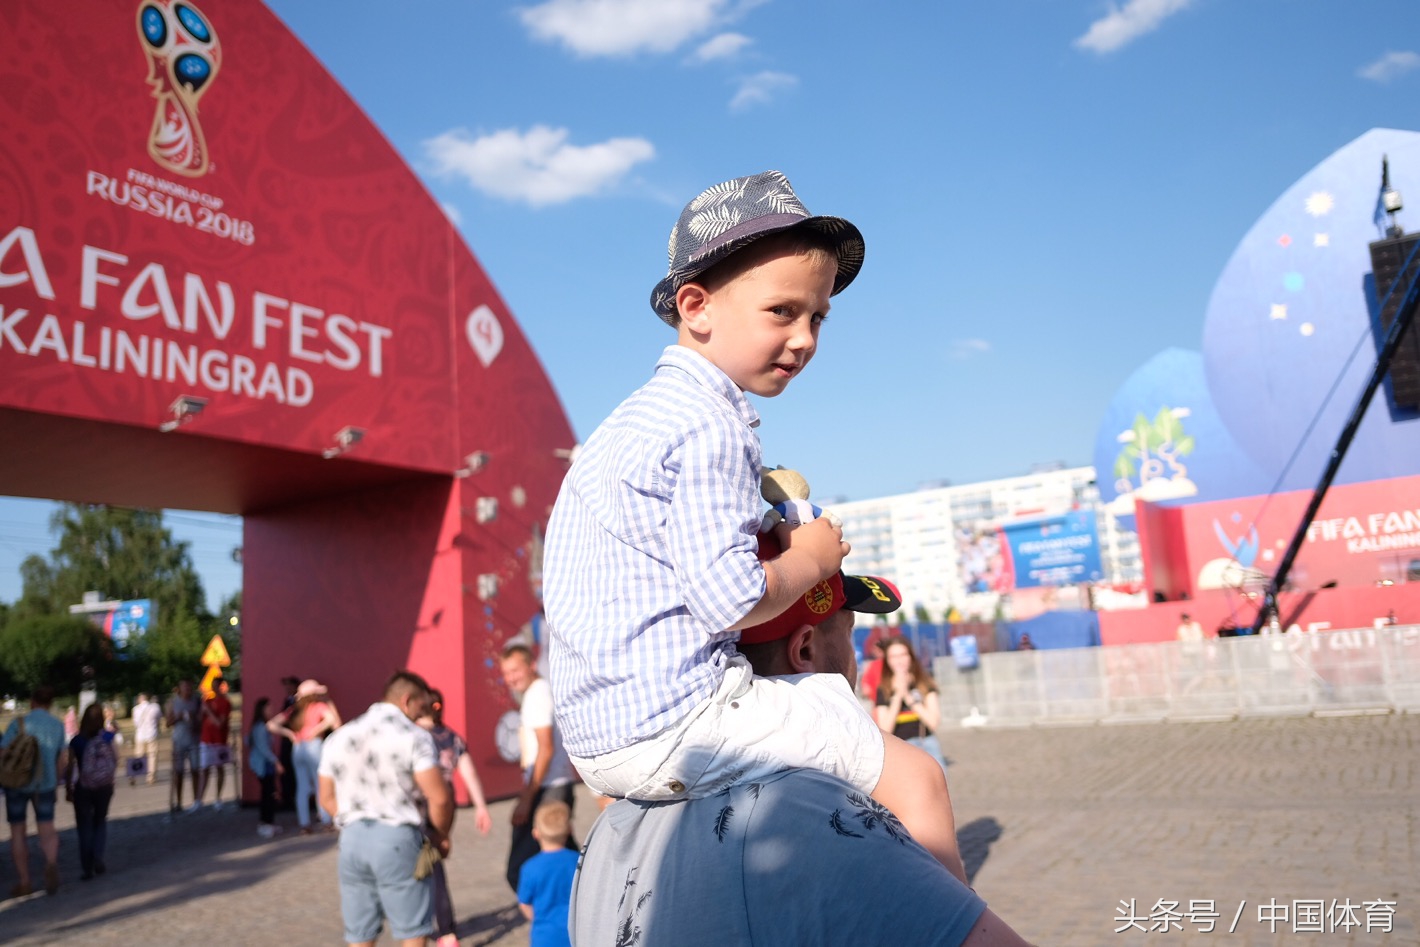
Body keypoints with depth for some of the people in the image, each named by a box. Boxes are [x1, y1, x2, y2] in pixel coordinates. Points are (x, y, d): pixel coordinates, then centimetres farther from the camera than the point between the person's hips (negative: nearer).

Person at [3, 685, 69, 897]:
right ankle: (51, 863, -21)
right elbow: (63, 759, 5)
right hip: (45, 785, 2)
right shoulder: (58, 725, 0)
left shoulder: (19, 723, -11)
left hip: (18, 784, -2)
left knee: (18, 832, 12)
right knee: (47, 829, 8)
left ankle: (23, 882, 14)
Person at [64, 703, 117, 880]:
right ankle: (97, 858, 4)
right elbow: (116, 760, -2)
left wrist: (68, 789, 5)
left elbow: (70, 768, -7)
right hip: (105, 787, 1)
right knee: (100, 822, 20)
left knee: (84, 826, 10)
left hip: (82, 788, -1)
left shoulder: (76, 741, -10)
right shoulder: (109, 737, -8)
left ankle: (87, 868, 11)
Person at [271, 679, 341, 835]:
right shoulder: (320, 706, -2)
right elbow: (333, 720, -21)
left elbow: (272, 724, 12)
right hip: (313, 745, -5)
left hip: (297, 748, 5)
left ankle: (304, 823, 7)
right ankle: (326, 821, 1)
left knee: (302, 787, 8)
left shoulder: (294, 709, 13)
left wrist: (289, 734, 6)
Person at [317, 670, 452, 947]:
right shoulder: (414, 737, -7)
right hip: (397, 838, -5)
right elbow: (439, 797, -13)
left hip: (352, 837, 6)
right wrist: (440, 836, 3)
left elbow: (327, 799, 15)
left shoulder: (339, 737, 13)